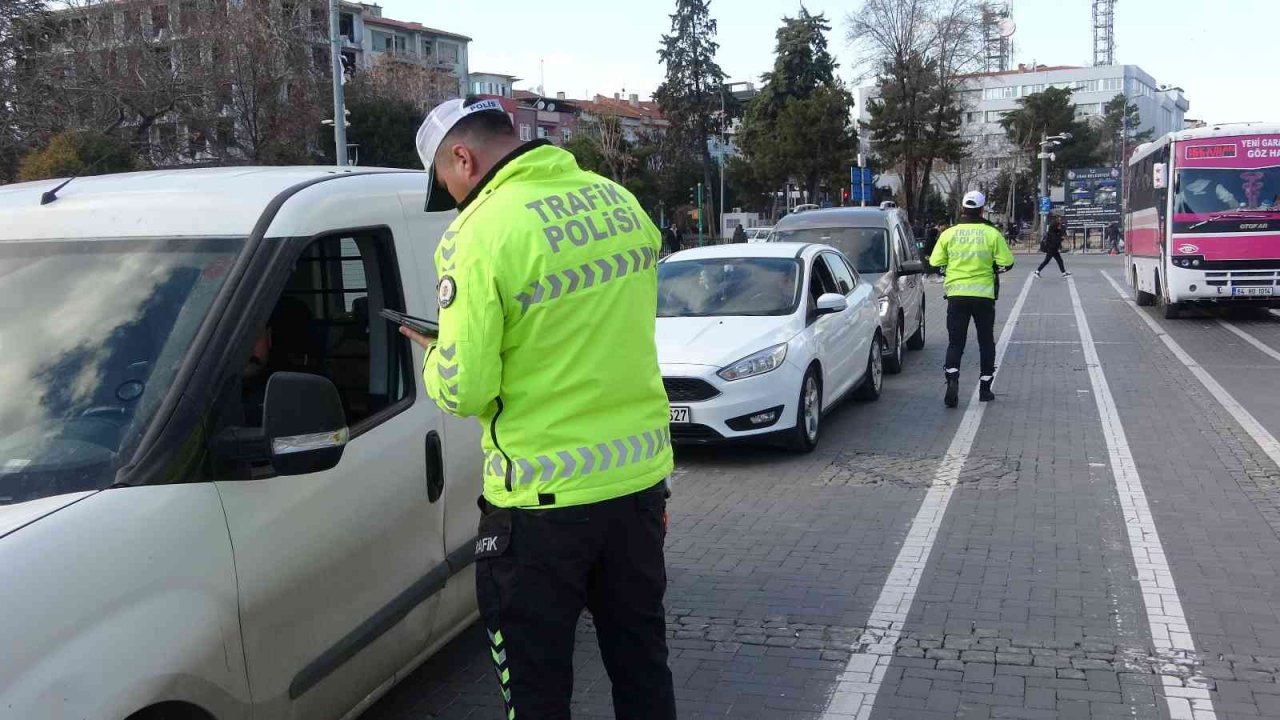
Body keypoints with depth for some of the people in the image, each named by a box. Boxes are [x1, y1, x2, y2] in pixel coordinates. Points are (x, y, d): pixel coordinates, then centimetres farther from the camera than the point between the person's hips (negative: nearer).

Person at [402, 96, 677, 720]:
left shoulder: (480, 233, -18)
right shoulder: (619, 201, 4)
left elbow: (464, 391, -18)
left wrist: (437, 360, 3)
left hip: (544, 496, -6)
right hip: (641, 474, 7)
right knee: (643, 665, 22)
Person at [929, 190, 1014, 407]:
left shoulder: (949, 233, 0)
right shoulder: (992, 234, -4)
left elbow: (935, 263, 2)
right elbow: (1007, 262, -5)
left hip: (956, 294, 1)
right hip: (984, 294, -1)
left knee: (955, 341, 5)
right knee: (986, 342, 13)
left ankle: (952, 379, -18)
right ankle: (985, 388, 18)